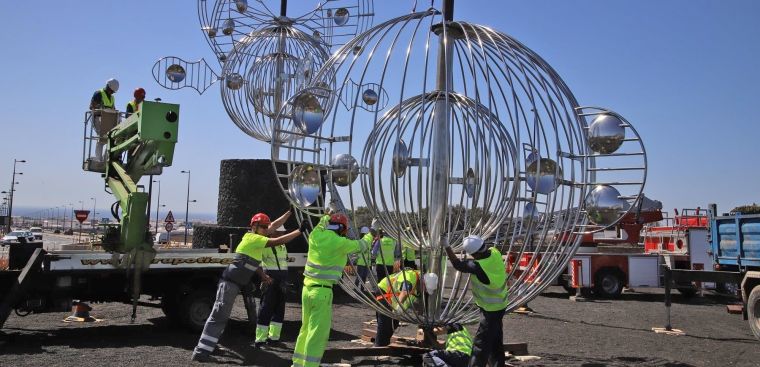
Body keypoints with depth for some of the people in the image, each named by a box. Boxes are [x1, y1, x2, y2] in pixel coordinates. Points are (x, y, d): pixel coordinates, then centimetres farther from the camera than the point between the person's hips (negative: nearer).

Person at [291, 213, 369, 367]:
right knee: (318, 332, -2)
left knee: (306, 328, 19)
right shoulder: (339, 243, -11)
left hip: (307, 288, 7)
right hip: (322, 291, -7)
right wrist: (363, 243, 26)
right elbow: (361, 246, 6)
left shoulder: (315, 235, 4)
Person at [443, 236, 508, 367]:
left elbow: (457, 264, -22)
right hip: (499, 304, 9)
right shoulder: (494, 252, -14)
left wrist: (447, 246, -17)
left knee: (481, 342, -2)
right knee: (495, 339, 23)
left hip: (491, 308, -9)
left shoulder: (479, 266, -33)